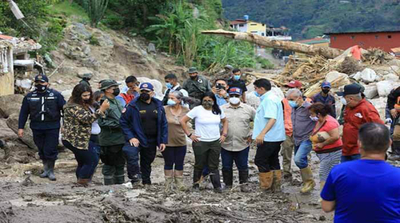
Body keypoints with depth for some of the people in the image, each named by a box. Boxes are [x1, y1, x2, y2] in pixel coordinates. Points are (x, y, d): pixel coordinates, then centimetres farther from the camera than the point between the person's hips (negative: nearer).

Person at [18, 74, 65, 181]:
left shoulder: (56, 95, -2)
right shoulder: (29, 97, 5)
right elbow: (23, 113, 9)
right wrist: (21, 127, 5)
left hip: (52, 128, -3)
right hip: (37, 128, 3)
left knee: (50, 150, -5)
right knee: (41, 150, 10)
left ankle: (51, 171, 10)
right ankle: (46, 169, 25)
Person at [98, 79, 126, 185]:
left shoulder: (117, 101, 16)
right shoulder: (103, 103, -13)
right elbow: (102, 122, -23)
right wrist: (117, 124, -22)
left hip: (121, 139, 9)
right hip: (110, 141, -9)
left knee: (120, 164, 16)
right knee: (110, 166, -1)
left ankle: (120, 184, 26)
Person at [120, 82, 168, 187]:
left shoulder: (158, 105, 4)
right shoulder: (133, 105, -8)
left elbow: (164, 124, 8)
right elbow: (123, 122, -5)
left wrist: (163, 141, 2)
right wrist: (130, 137, -15)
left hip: (152, 141, 4)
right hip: (137, 139, -4)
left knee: (147, 162, 17)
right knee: (131, 154, -33)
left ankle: (146, 183, 36)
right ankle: (135, 180, -27)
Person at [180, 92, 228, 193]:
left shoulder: (218, 110, 6)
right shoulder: (197, 110, -7)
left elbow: (225, 121, 21)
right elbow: (183, 121, -6)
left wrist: (224, 134, 9)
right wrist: (189, 135, -8)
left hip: (215, 142, 3)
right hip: (200, 142, -3)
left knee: (214, 166, 3)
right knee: (199, 165, 8)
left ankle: (217, 186, 3)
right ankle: (196, 185, 22)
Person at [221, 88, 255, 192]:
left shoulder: (248, 109, 2)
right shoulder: (222, 109, 3)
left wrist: (252, 135, 1)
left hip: (243, 144, -1)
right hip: (226, 144, 1)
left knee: (243, 166, 5)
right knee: (226, 166, 7)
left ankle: (243, 184, 18)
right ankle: (228, 185, 19)